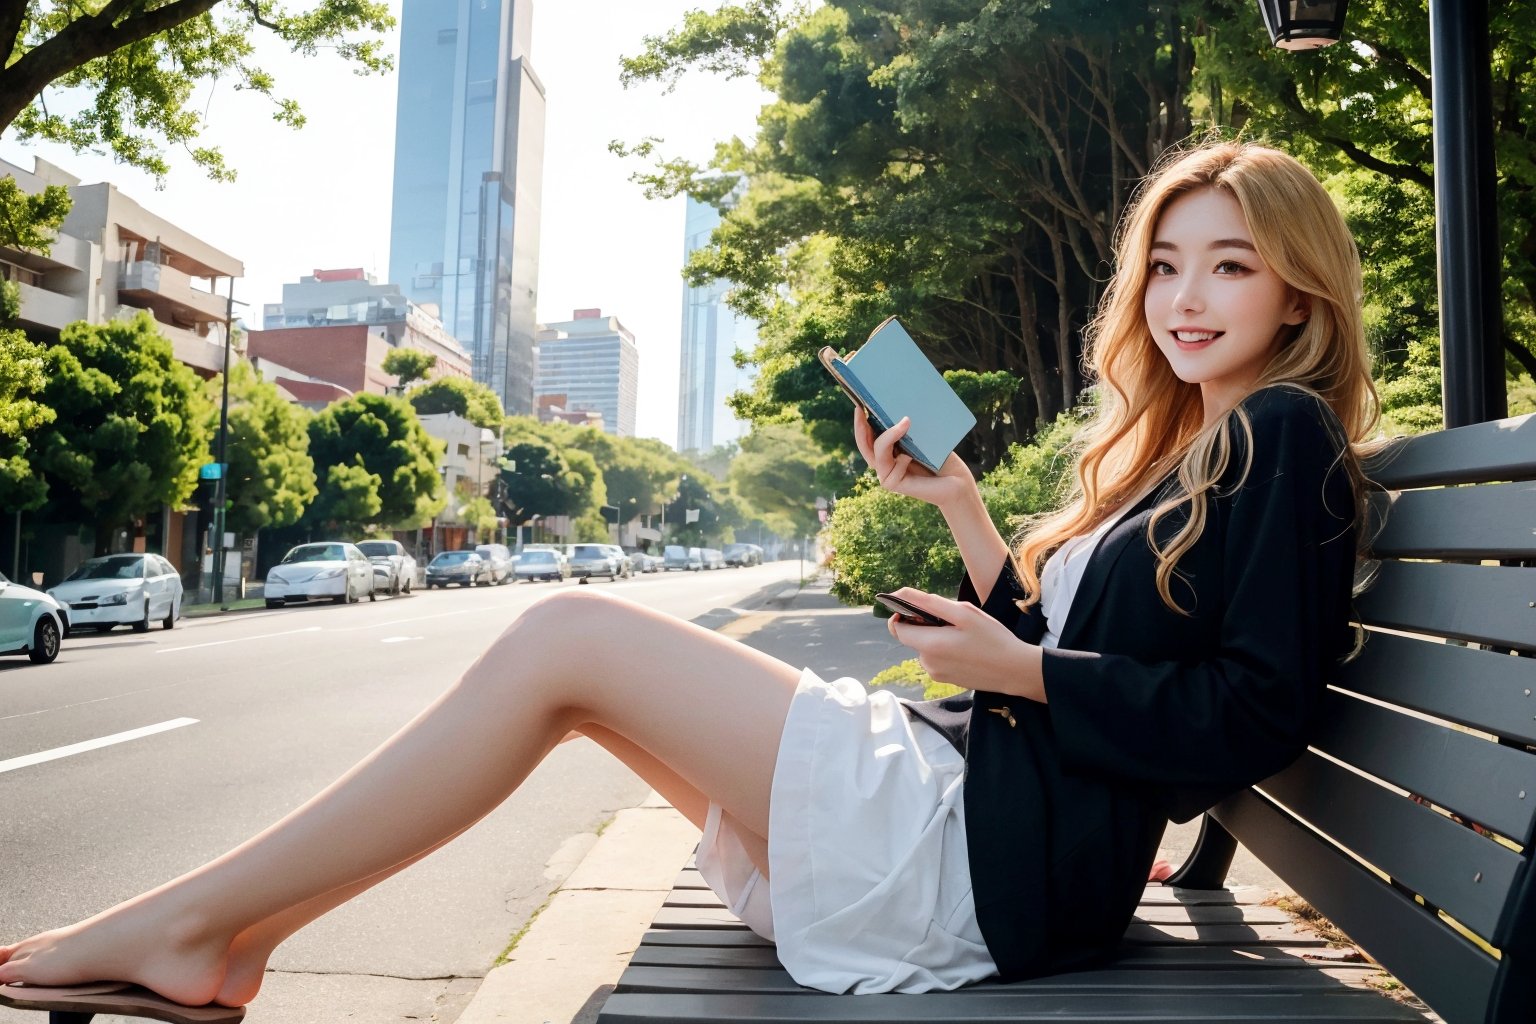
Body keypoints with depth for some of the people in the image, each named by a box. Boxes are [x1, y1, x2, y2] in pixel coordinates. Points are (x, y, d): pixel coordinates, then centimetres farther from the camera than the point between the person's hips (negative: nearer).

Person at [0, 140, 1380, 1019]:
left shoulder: (1285, 439, -3)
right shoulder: (1175, 448, 21)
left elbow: (1255, 718, -14)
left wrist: (1018, 672, -13)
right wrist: (960, 504, 9)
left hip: (1007, 856, -9)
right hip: (974, 803, 9)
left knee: (567, 639, -14)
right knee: (579, 652, 7)